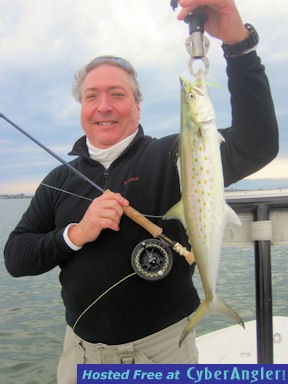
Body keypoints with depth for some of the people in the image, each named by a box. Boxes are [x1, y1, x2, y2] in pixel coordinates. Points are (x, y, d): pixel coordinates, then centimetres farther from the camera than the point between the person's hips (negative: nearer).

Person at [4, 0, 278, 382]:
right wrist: (75, 234, -18)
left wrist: (237, 40, -33)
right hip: (81, 350, 4)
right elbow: (15, 257, 1)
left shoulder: (172, 157, -9)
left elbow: (256, 146, -23)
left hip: (162, 349, -3)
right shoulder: (61, 179, 4)